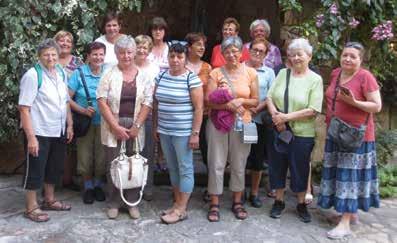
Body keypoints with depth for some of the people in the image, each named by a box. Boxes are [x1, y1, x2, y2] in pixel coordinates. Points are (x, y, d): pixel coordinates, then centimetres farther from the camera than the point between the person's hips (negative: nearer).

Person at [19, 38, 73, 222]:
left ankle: (49, 200, 36)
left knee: (55, 168, 18)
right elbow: (24, 108, -18)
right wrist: (31, 137, -21)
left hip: (59, 131, 7)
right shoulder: (33, 75, -15)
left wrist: (69, 125, 10)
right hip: (39, 132, -7)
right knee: (35, 170, 4)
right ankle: (31, 208, 19)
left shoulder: (61, 73, 6)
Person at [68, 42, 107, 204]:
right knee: (85, 157, 5)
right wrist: (83, 110, -18)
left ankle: (98, 185, 31)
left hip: (104, 123, 1)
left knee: (102, 157, 9)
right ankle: (88, 187, 26)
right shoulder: (79, 73, -5)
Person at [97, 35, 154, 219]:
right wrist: (116, 127, -12)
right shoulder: (109, 75, 0)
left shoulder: (143, 76, 5)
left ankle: (132, 203, 20)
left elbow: (147, 103, 0)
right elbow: (102, 102, -6)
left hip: (135, 129, 1)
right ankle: (113, 203, 19)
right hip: (113, 127, -1)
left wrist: (136, 126, -9)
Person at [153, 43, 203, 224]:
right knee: (172, 168, 14)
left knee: (185, 169, 2)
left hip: (183, 132, -6)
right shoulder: (161, 76, 7)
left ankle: (182, 209, 10)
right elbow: (156, 104, 14)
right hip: (164, 131, 6)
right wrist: (156, 127, 12)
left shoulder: (192, 79, -10)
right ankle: (177, 203, 27)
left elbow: (198, 108, -12)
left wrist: (195, 133, -15)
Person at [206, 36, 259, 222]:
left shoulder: (250, 73, 2)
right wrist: (229, 105, -22)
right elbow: (209, 101, -8)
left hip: (242, 124, 1)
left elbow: (255, 101, 5)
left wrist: (241, 101, -14)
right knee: (216, 164, 3)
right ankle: (214, 204, 16)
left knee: (239, 165, 11)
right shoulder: (216, 73, -1)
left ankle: (237, 202, 27)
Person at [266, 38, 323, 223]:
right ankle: (279, 201, 30)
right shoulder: (283, 73, 6)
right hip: (279, 131, 3)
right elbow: (270, 97, 3)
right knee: (277, 166, 12)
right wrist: (275, 116, -14)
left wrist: (287, 117, -16)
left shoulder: (315, 79, -5)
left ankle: (301, 204, 28)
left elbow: (313, 110, -12)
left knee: (300, 169, 9)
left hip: (302, 133, -3)